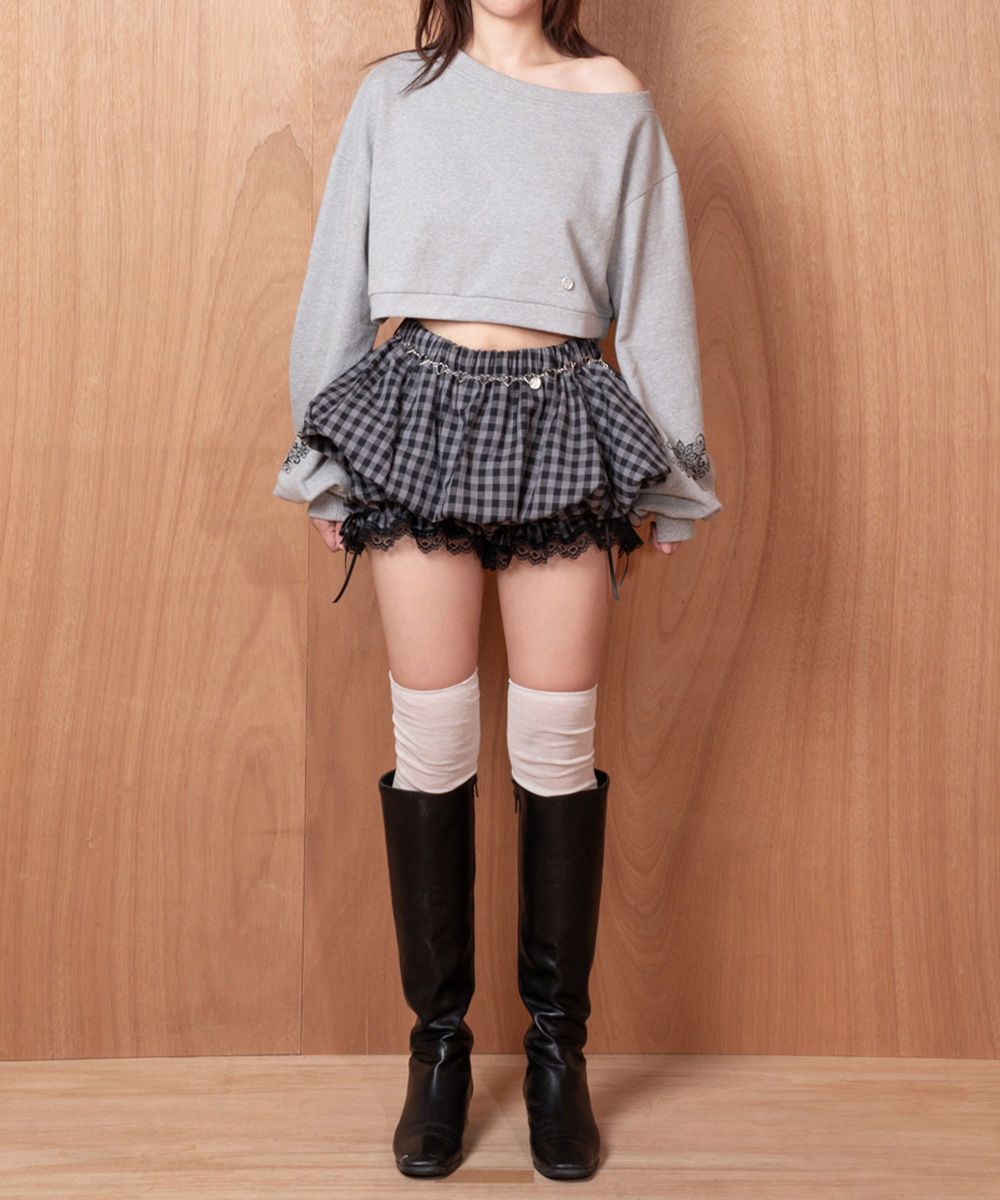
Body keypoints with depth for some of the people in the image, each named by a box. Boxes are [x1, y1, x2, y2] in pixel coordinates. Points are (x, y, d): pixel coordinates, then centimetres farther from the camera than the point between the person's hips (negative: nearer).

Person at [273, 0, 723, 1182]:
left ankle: (557, 1047, 17)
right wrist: (324, 466, 9)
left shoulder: (617, 104, 7)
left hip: (559, 424, 0)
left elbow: (655, 298, 8)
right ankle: (439, 1039, 17)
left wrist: (668, 478, 8)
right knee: (431, 745, 2)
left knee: (557, 749, 2)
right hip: (422, 411, 1)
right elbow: (336, 280, 10)